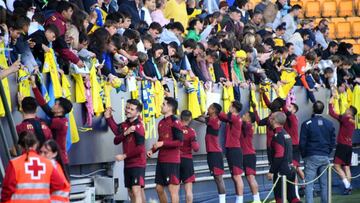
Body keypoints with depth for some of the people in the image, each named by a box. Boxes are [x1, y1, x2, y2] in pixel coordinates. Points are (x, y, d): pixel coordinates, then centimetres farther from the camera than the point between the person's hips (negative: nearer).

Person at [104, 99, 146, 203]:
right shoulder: (124, 125, 8)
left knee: (136, 190, -18)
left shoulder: (138, 126, -14)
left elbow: (140, 148, -19)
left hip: (138, 163, -8)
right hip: (128, 164, 8)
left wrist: (124, 156, -15)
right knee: (131, 191, 14)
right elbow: (116, 141, 2)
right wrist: (125, 133, -13)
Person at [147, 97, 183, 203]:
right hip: (161, 160, 8)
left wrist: (163, 143, -21)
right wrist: (152, 150, 6)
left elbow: (180, 141, -18)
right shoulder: (161, 123, 13)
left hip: (172, 162, -8)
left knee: (173, 189, -5)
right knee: (159, 188, 12)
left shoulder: (175, 122, -11)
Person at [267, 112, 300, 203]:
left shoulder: (278, 135, -14)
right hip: (290, 169, 9)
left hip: (281, 171, -9)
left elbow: (279, 155, -21)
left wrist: (271, 171, -17)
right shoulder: (286, 134, 15)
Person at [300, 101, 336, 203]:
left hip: (311, 157, -4)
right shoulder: (329, 124, 4)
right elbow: (333, 142, 8)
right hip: (325, 158, 4)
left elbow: (302, 143, -5)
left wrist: (304, 155, 9)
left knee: (309, 184, -3)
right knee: (324, 183, 10)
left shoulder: (307, 124, -8)